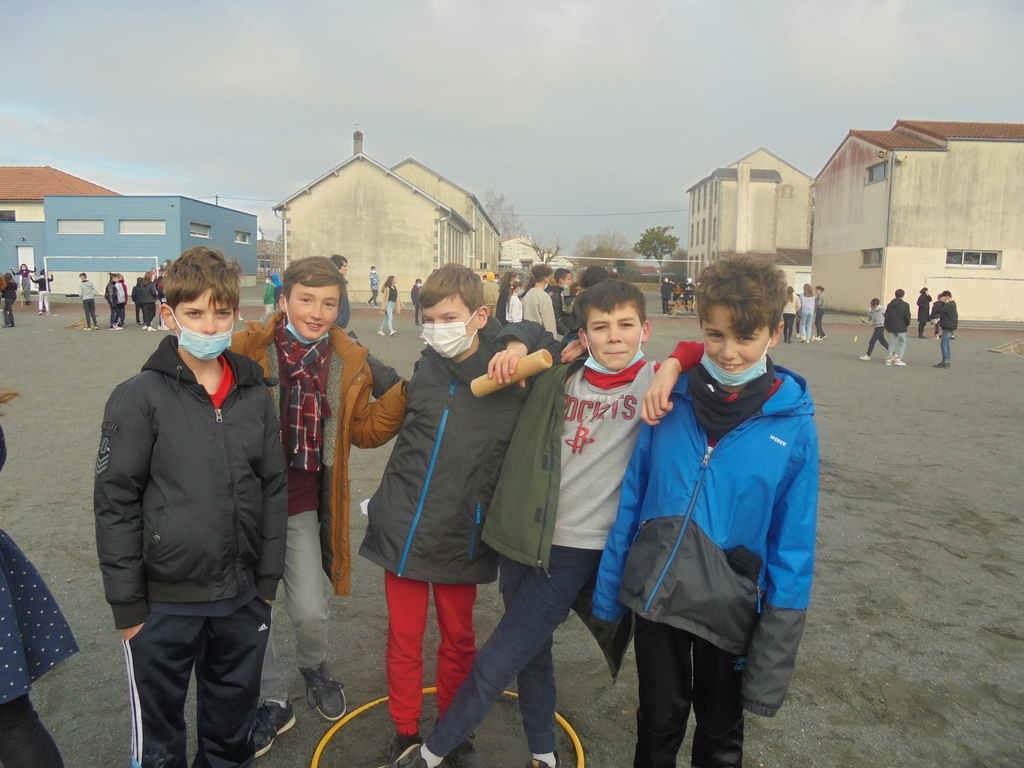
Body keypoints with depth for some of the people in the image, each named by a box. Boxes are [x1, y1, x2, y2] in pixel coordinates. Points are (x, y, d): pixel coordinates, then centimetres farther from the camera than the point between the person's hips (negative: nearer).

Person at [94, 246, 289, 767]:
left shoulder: (255, 395, 0)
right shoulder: (140, 398, -11)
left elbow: (273, 490, 6)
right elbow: (115, 504, -8)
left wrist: (267, 580, 7)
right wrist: (127, 604, -7)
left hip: (243, 596, 4)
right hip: (164, 601, -3)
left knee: (234, 717, 22)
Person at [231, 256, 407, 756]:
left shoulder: (351, 363, 1)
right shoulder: (246, 349, -11)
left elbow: (364, 432, 6)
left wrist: (400, 392, -7)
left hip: (303, 506, 2)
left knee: (311, 613, 4)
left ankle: (314, 667, 41)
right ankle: (274, 701, 35)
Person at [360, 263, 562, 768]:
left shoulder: (503, 365, -8)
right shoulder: (425, 370, 0)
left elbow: (539, 337, 8)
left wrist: (519, 346, -13)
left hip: (461, 536, -1)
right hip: (403, 529, 2)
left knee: (458, 640, 15)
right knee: (403, 640, 12)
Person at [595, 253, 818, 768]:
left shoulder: (793, 426, -13)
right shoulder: (670, 402, -7)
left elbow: (792, 547, -9)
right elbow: (632, 501, 0)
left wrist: (774, 656, -7)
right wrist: (608, 590, 3)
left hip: (730, 612, -1)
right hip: (655, 597, 1)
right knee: (657, 726, 22)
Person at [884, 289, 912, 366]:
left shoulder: (890, 304, 6)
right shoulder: (905, 305, -7)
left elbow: (886, 316, 6)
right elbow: (907, 316, -11)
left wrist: (887, 327, 12)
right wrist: (907, 324, 7)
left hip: (891, 328, 4)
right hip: (901, 328, -4)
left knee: (891, 343, 10)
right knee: (902, 343, 5)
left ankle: (889, 359, 6)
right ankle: (899, 359, -5)